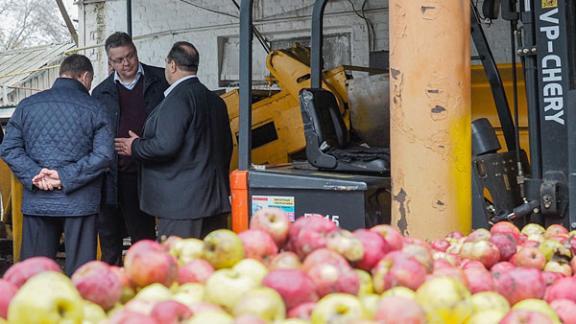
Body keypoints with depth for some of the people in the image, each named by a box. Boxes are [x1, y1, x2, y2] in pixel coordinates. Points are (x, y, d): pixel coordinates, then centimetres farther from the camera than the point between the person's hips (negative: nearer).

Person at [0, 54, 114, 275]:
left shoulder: (27, 105, 6)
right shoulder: (93, 108, -2)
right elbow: (104, 154, -11)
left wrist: (34, 174, -6)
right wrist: (66, 176, -10)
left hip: (37, 202, 3)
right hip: (80, 202, -2)